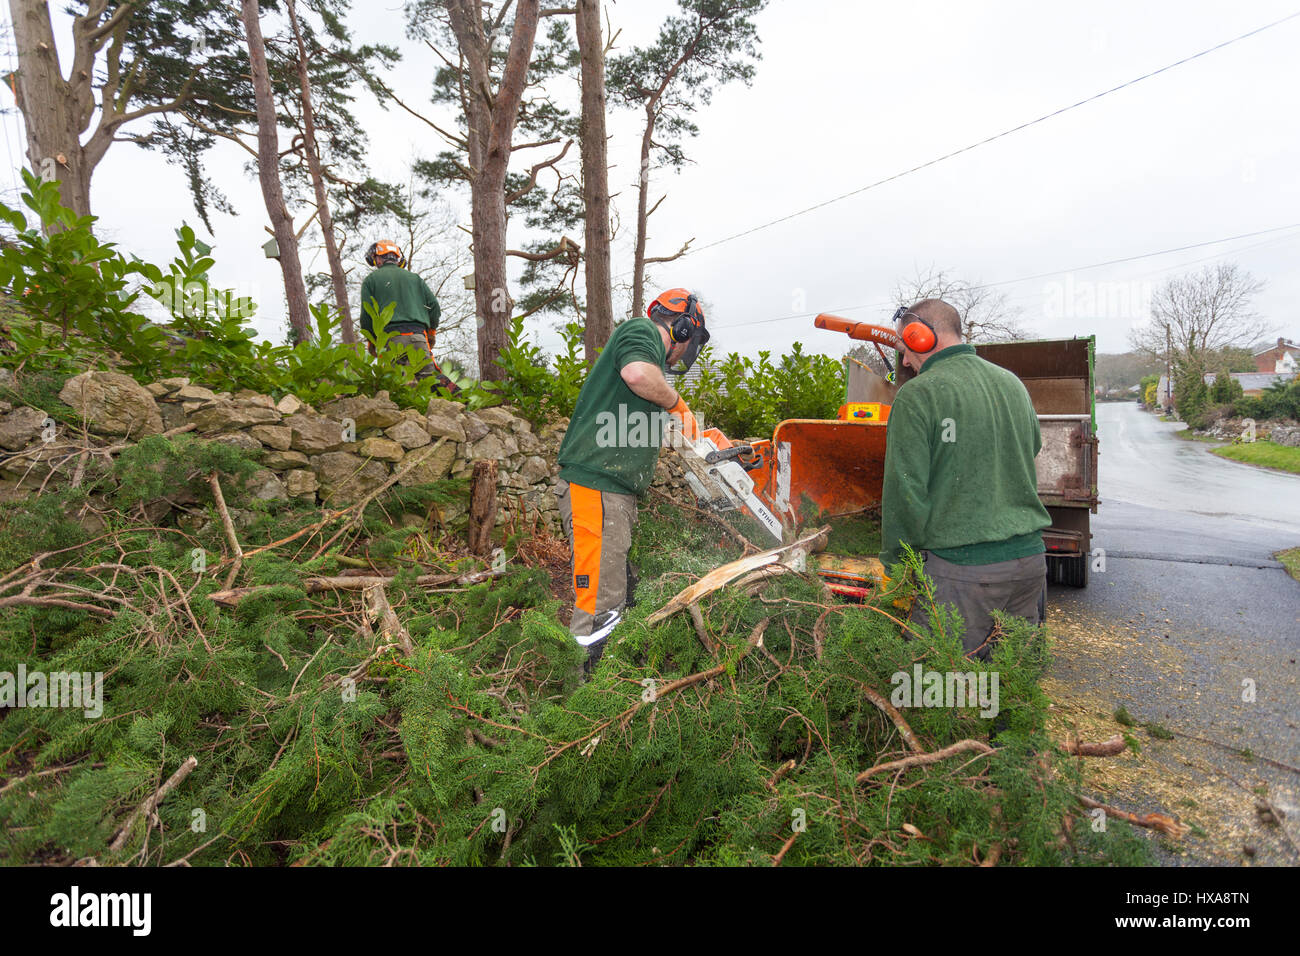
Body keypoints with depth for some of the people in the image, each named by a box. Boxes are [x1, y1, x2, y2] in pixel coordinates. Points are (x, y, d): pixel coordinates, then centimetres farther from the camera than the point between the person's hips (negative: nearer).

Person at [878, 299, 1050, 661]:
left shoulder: (918, 395, -10)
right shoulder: (1013, 383, 12)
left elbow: (905, 493, -13)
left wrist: (895, 563, -3)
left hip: (960, 568, -7)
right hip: (1029, 557, 7)